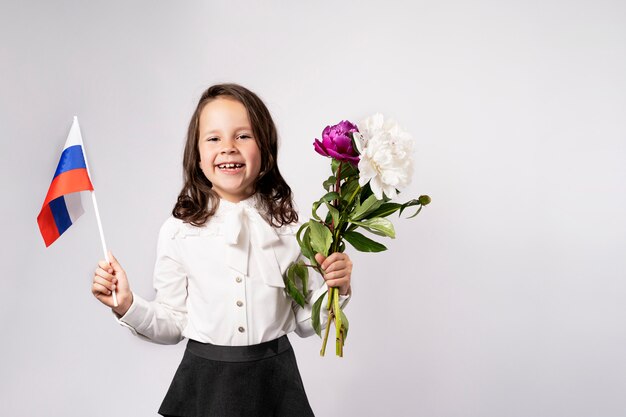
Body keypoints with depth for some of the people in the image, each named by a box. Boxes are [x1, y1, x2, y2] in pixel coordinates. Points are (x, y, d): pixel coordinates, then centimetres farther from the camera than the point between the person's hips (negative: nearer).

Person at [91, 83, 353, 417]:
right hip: (205, 385, 0)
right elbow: (173, 324, 0)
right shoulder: (179, 232, -7)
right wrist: (127, 306, -15)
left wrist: (334, 291, -13)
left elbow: (304, 322, 3)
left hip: (274, 382, 1)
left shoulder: (287, 227, -4)